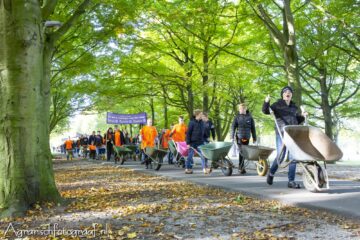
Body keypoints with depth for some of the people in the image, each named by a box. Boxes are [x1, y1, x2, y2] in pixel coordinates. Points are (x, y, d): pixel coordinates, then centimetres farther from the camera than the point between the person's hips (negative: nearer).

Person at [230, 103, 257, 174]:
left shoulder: (249, 117, 5)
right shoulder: (237, 117, 3)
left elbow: (253, 128, 9)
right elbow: (233, 127, 1)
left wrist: (254, 138, 8)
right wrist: (232, 137, -8)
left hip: (247, 138, 2)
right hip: (239, 137, -2)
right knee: (241, 151, -9)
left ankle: (240, 167, 17)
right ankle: (241, 168, -6)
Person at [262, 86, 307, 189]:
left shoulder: (294, 107, 19)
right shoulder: (277, 105, 5)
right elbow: (265, 111, -6)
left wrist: (302, 116, 9)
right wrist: (266, 102, -24)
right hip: (281, 133, -4)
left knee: (293, 157, -2)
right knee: (280, 156, -6)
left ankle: (291, 181, 3)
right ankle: (271, 173, 21)